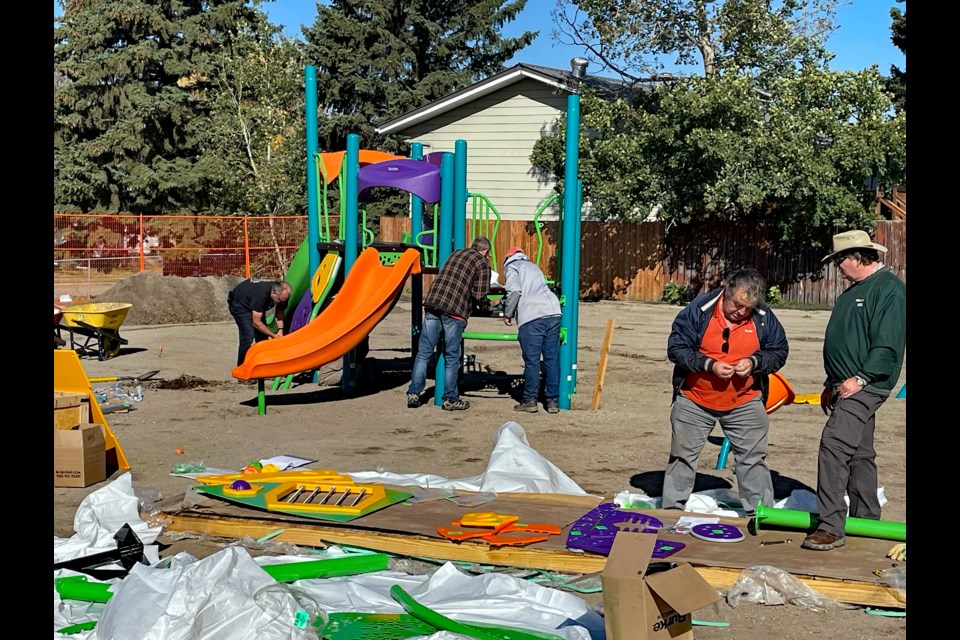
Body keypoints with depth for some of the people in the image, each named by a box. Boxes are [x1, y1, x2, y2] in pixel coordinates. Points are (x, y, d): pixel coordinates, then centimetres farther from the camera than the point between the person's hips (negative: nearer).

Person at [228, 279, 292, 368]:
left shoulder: (281, 294, -21)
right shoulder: (261, 294, -41)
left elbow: (280, 315, -4)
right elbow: (256, 323, -33)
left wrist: (280, 330, -22)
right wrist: (273, 335, -27)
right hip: (239, 303, -7)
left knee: (262, 335, -2)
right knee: (248, 336, -19)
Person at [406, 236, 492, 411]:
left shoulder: (456, 253, 22)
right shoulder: (482, 263, 6)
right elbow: (480, 296, 0)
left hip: (433, 304, 4)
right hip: (455, 311, -4)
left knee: (423, 352, 8)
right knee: (452, 357, 5)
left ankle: (413, 394, 8)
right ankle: (450, 399, 12)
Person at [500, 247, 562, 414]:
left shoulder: (511, 267, 13)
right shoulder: (533, 267, 33)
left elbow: (514, 291, -5)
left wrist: (507, 314, 6)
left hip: (532, 316, -6)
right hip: (553, 312, 6)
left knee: (531, 360, 0)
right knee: (552, 359, 8)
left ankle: (530, 401, 5)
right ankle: (552, 401, 11)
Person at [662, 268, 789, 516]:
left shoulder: (764, 317, -7)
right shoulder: (699, 309, -14)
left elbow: (779, 351, 3)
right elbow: (675, 347, -12)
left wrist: (755, 362, -17)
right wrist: (709, 365, -23)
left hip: (745, 403, 1)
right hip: (695, 401, -1)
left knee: (753, 458, 5)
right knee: (683, 456, 7)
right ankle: (672, 511, 20)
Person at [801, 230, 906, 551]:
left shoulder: (889, 289, -12)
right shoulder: (854, 290, 19)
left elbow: (888, 346, -20)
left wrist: (859, 379, -23)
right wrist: (831, 384, 23)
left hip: (865, 386, -10)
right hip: (846, 385, 10)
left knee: (834, 444, -19)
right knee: (859, 453, 16)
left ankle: (831, 526, -18)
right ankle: (867, 520, 27)